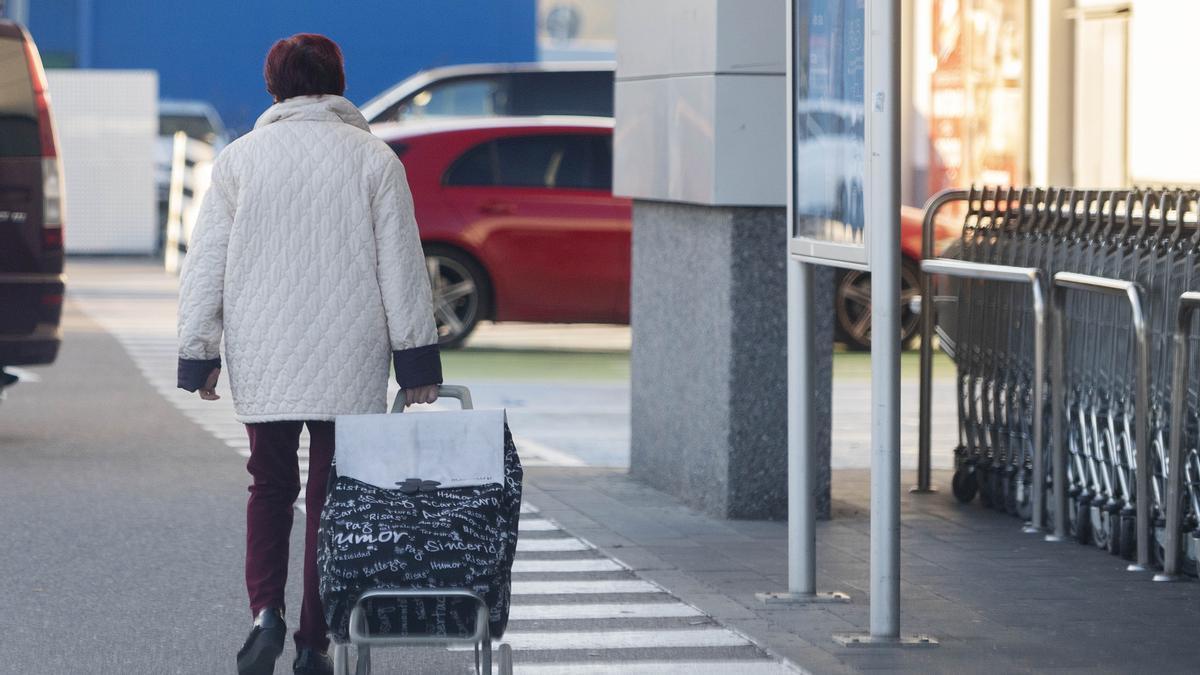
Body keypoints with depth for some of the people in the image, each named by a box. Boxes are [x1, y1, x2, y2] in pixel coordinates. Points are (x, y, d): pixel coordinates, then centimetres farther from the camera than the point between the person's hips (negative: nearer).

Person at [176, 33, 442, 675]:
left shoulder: (239, 158, 2)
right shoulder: (373, 158, -1)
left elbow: (205, 266, 2)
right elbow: (401, 266, -2)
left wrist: (197, 354, 8)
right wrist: (416, 357, 3)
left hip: (263, 358, 1)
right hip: (349, 360, -1)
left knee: (270, 488, 14)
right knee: (332, 495, 6)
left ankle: (266, 611, -8)